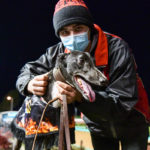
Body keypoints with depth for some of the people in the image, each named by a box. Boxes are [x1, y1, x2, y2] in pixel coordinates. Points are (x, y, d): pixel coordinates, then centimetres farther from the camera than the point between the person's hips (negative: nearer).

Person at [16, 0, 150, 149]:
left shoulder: (117, 49, -31)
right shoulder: (59, 53, -18)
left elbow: (124, 102, -34)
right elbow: (27, 72, -7)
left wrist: (81, 97, -50)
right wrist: (31, 84, -33)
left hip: (130, 122, -3)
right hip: (97, 126, 3)